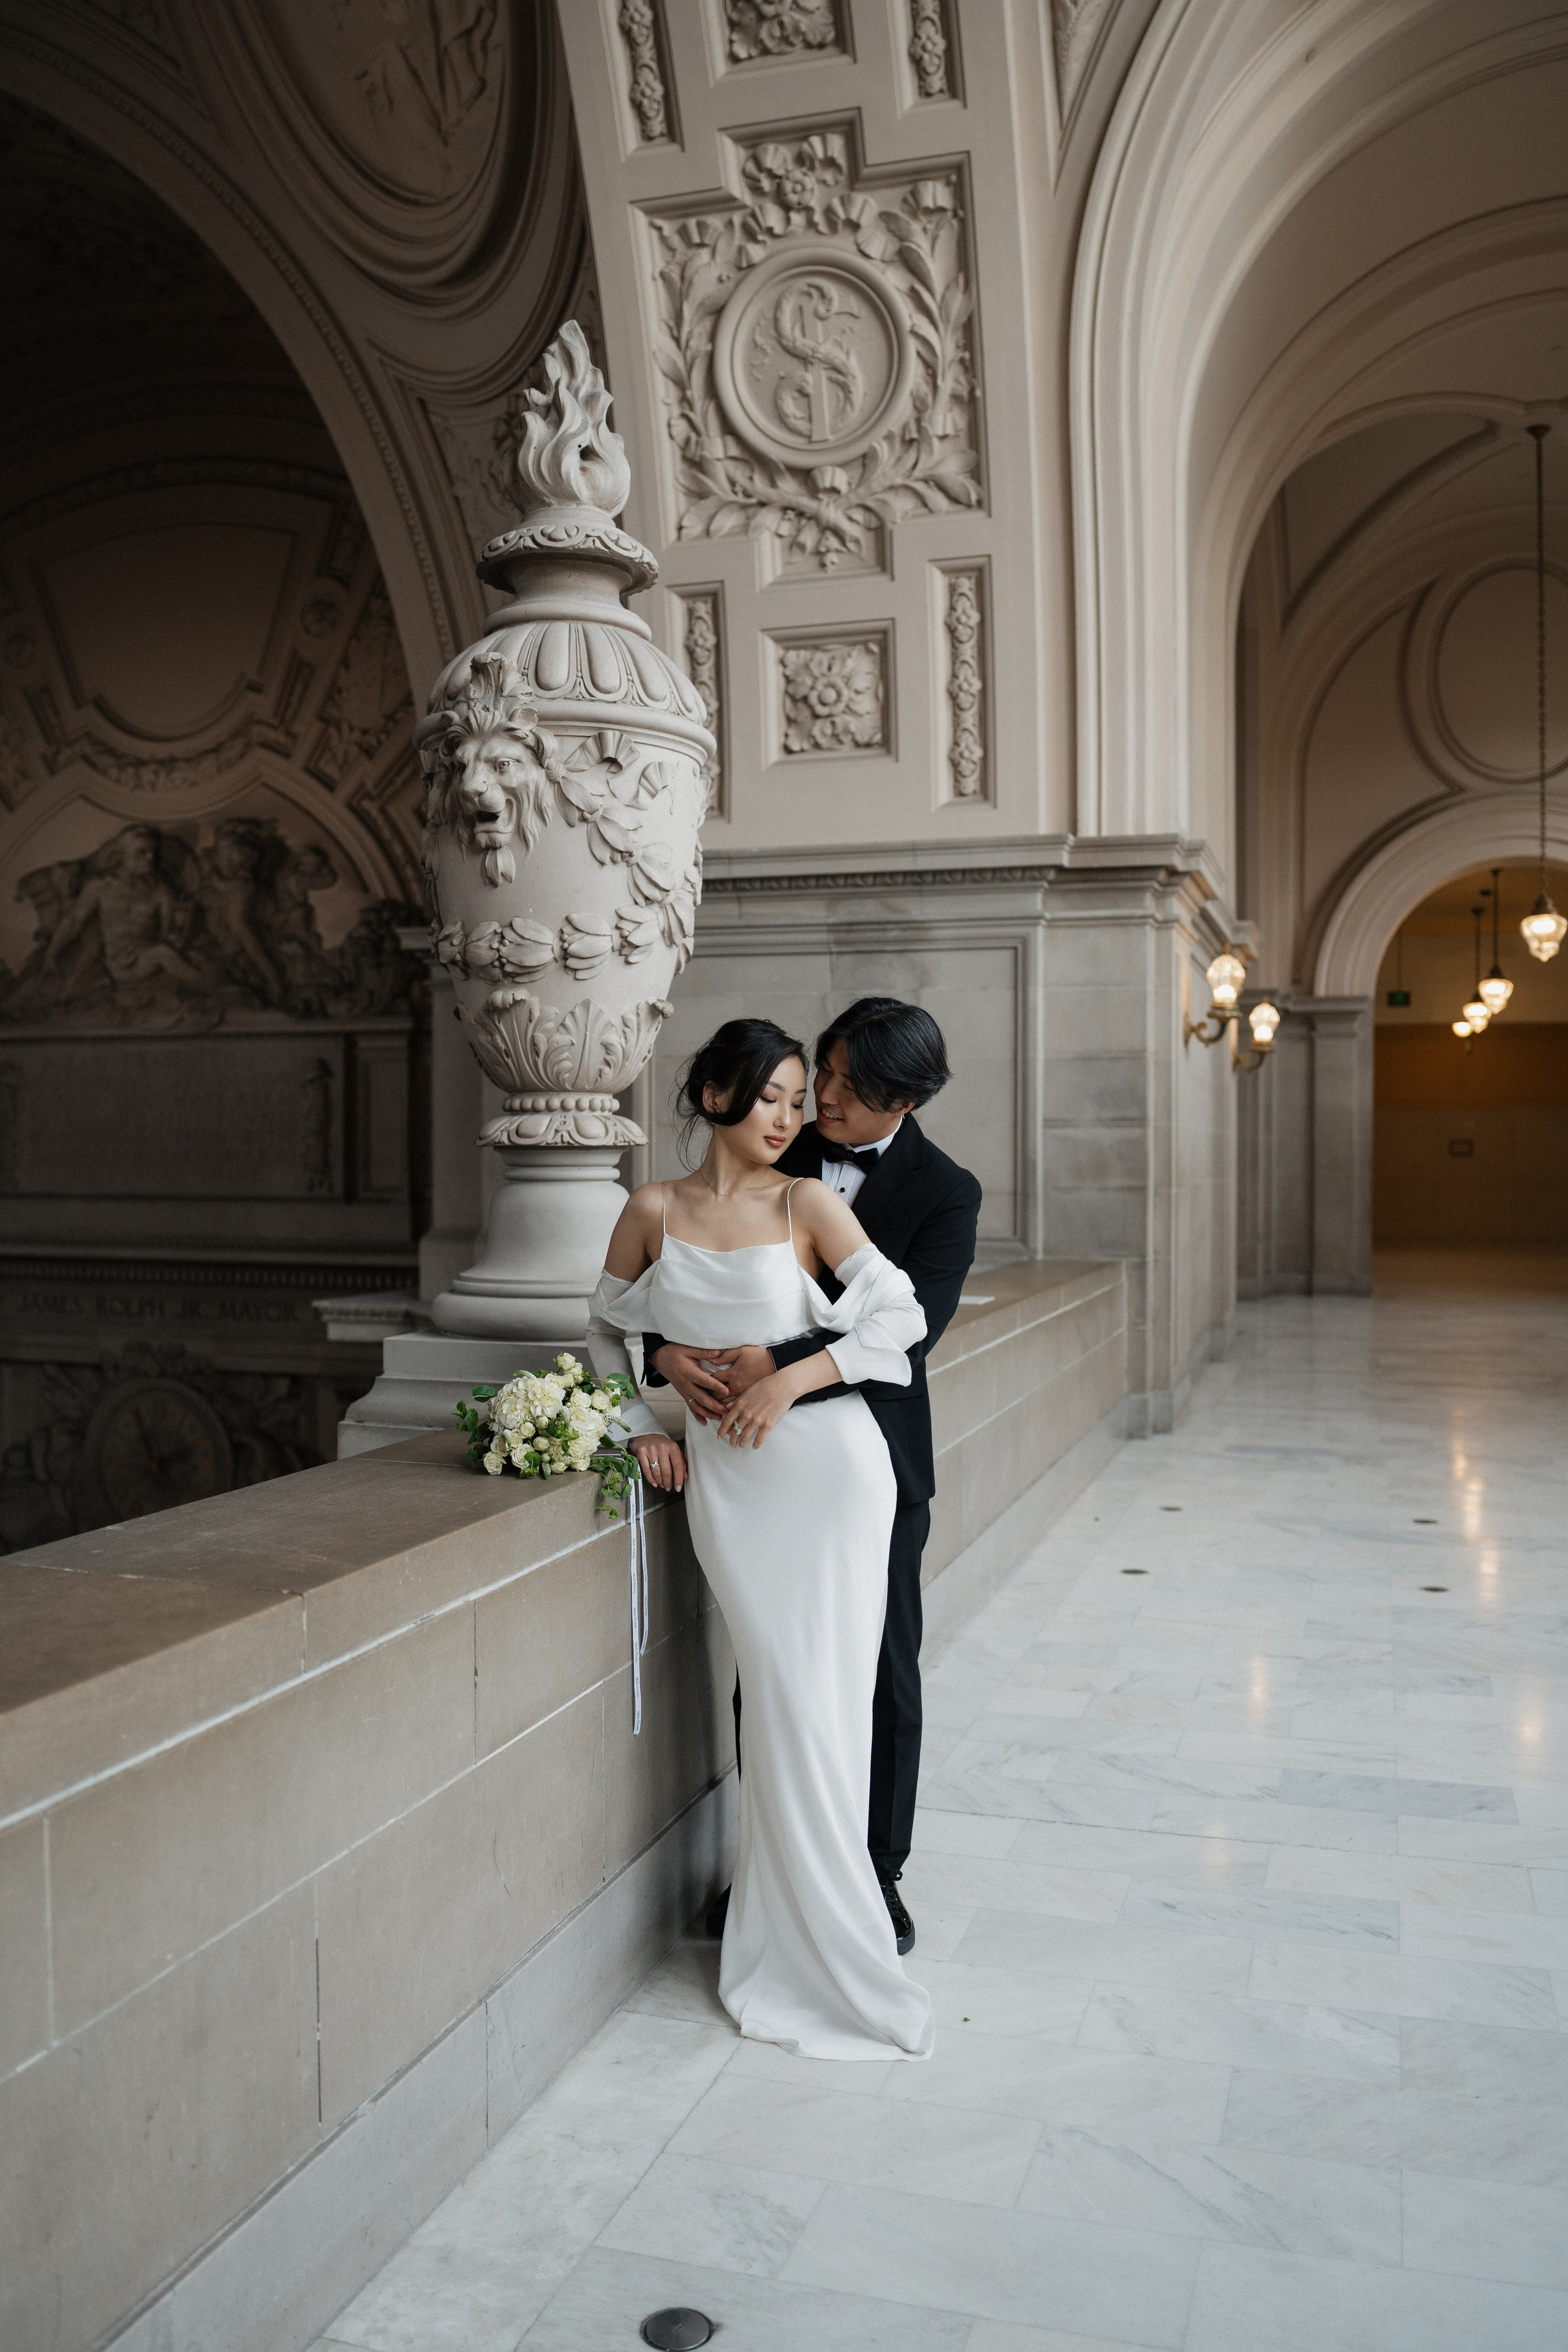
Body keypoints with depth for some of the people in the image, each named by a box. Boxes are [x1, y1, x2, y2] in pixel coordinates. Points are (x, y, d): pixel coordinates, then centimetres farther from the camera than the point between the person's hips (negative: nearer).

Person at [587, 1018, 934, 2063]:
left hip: (825, 1463, -1)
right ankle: (813, 1944, 15)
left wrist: (794, 1378, -15)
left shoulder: (807, 1202, 0)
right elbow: (607, 1328, 19)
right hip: (722, 1476, 1)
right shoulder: (654, 1212, 6)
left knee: (818, 1698, -1)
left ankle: (814, 1948, 16)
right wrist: (642, 1425, 7)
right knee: (780, 1693, 0)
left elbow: (903, 1315, -6)